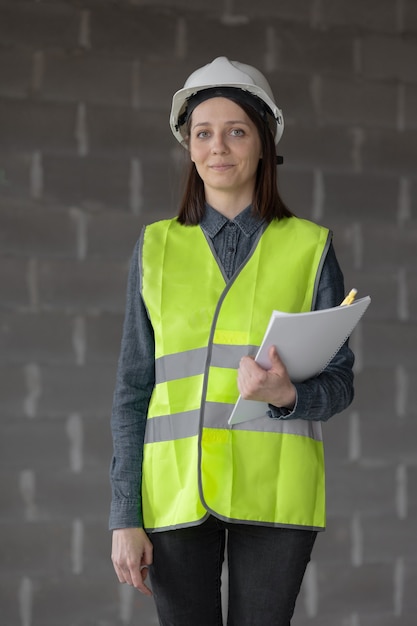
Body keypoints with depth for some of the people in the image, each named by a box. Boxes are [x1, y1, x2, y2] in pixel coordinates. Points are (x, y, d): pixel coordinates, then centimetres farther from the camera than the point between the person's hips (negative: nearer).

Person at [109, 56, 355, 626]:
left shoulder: (309, 246, 5)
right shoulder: (157, 247, 9)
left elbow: (340, 381, 5)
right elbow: (133, 390, 7)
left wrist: (287, 394, -18)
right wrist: (125, 516, 0)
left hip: (273, 489, -1)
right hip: (176, 489, 1)